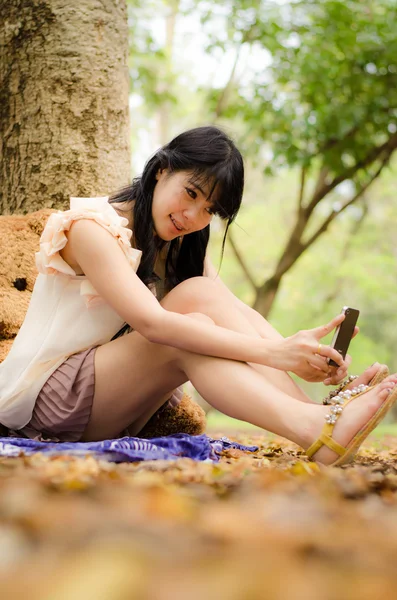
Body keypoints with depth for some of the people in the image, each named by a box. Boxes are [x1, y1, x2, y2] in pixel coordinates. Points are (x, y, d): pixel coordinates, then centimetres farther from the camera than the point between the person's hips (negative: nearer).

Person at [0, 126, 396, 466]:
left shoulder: (182, 246, 8)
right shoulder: (93, 228, -16)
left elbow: (234, 310, -10)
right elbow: (152, 323, -32)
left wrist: (300, 353, -31)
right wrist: (272, 353, -40)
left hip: (113, 409, 6)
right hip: (43, 398, -6)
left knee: (202, 293, -21)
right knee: (197, 295, -29)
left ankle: (316, 413, -34)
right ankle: (316, 432, -46)